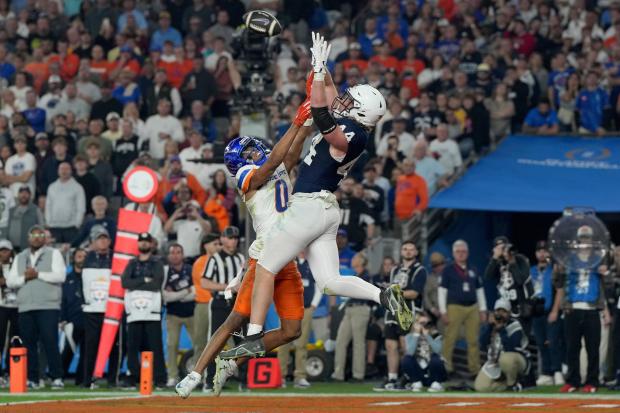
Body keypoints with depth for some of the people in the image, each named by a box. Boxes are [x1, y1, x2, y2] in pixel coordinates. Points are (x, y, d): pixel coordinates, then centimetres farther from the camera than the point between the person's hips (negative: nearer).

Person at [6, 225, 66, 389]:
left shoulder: (53, 254, 8)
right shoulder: (20, 258, 20)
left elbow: (60, 276, -7)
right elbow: (10, 281, 11)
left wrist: (38, 274, -9)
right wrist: (24, 277, -6)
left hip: (48, 306, -4)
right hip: (25, 307, 4)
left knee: (50, 342, -11)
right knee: (29, 343, 1)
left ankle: (57, 378, -9)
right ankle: (32, 379, 5)